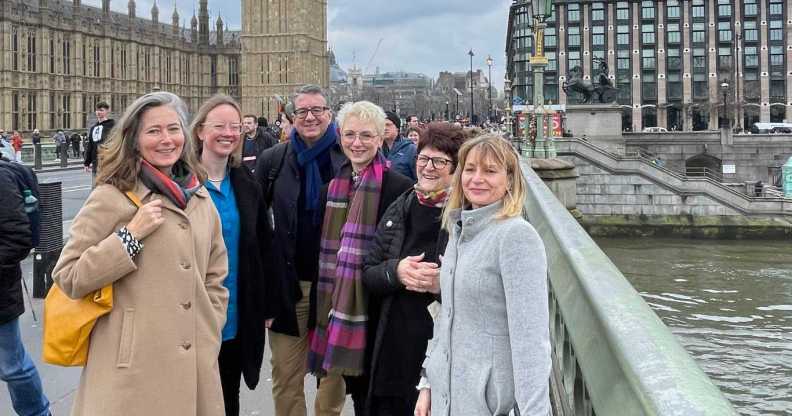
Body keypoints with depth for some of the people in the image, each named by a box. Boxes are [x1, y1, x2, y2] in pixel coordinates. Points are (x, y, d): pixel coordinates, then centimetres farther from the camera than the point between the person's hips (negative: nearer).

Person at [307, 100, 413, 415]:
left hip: (376, 314, -5)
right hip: (340, 309, 5)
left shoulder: (399, 187, -9)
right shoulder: (333, 186, 10)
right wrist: (319, 313, 14)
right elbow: (325, 249, 14)